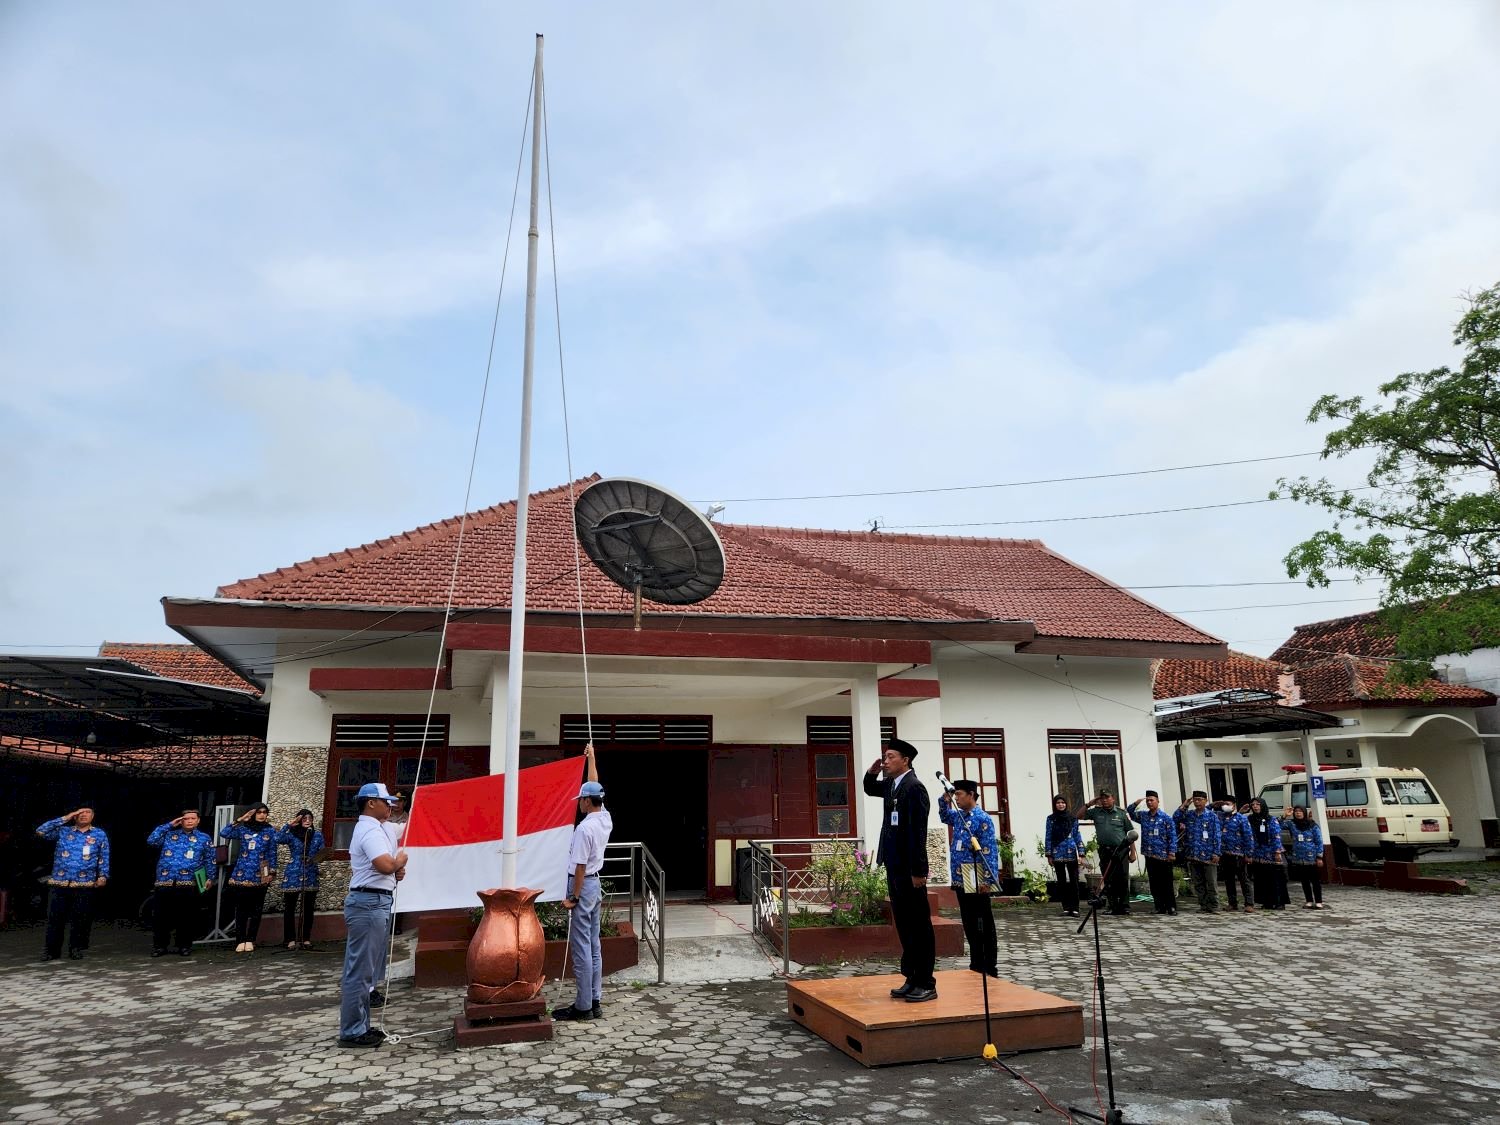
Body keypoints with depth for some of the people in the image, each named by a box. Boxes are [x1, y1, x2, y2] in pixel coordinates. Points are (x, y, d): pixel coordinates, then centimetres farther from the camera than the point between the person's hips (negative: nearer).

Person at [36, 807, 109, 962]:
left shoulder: (99, 835, 9)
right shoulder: (62, 831, 10)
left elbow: (104, 858, 9)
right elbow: (41, 831, -3)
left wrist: (103, 876, -3)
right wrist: (65, 818, -2)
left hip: (84, 884, 0)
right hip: (59, 882, 0)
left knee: (80, 919, 1)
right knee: (55, 917, 1)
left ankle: (76, 948, 13)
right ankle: (52, 950, 13)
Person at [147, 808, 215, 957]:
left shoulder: (204, 838, 9)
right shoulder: (169, 834, 12)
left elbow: (209, 860, 10)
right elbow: (151, 840, -3)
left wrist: (210, 878, 1)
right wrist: (169, 825, -1)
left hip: (188, 884, -1)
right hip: (165, 882, 1)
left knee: (186, 916, 3)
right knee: (162, 915, 3)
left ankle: (184, 945, 14)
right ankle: (160, 945, 14)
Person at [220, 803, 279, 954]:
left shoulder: (270, 831, 5)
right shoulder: (243, 829, 4)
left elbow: (272, 853, 6)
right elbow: (223, 834, -12)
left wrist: (272, 872, 0)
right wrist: (240, 820, -12)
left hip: (260, 876, 1)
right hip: (242, 874, 0)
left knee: (256, 909, 4)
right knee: (241, 908, 1)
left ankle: (250, 940, 13)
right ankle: (240, 940, 8)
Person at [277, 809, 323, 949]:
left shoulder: (317, 835, 7)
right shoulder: (292, 834, -1)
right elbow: (278, 839, -20)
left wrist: (320, 857, -12)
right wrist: (288, 825, -20)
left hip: (310, 877, 2)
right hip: (292, 876, -2)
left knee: (308, 909, 6)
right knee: (289, 909, 1)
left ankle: (306, 938, 15)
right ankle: (291, 939, 10)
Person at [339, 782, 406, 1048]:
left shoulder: (367, 828, 18)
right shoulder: (371, 830, -15)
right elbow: (385, 865, -28)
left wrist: (395, 871, 8)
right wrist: (400, 861, -7)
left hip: (371, 903, 11)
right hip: (371, 903, -11)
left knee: (364, 970, 16)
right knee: (360, 972, -5)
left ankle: (359, 1026, 24)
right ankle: (352, 1032, 1)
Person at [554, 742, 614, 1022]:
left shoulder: (584, 828, -20)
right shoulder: (606, 818, 3)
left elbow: (580, 866, -20)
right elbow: (594, 786, 16)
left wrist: (573, 897, -14)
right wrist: (591, 757, 23)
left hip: (583, 885, -9)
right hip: (596, 885, 9)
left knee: (581, 949, -4)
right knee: (594, 946, 12)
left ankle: (583, 1006, 0)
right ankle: (595, 1001, 17)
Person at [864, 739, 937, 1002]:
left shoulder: (914, 787, -16)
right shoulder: (891, 784, 10)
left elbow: (918, 831, -19)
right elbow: (870, 790, 32)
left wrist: (918, 870, -21)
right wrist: (871, 772, 10)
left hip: (909, 868, -9)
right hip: (894, 865, 9)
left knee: (919, 925, -1)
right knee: (903, 924, 13)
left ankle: (926, 984, 7)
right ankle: (912, 979, 21)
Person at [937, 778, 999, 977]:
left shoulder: (982, 819, -13)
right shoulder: (958, 816, 11)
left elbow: (990, 851, -17)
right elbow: (944, 815, 35)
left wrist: (988, 880, -21)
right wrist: (945, 799, 15)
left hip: (975, 880, -8)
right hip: (961, 879, 8)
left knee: (984, 922, 1)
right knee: (968, 922, 13)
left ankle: (990, 966, 7)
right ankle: (976, 963, 22)